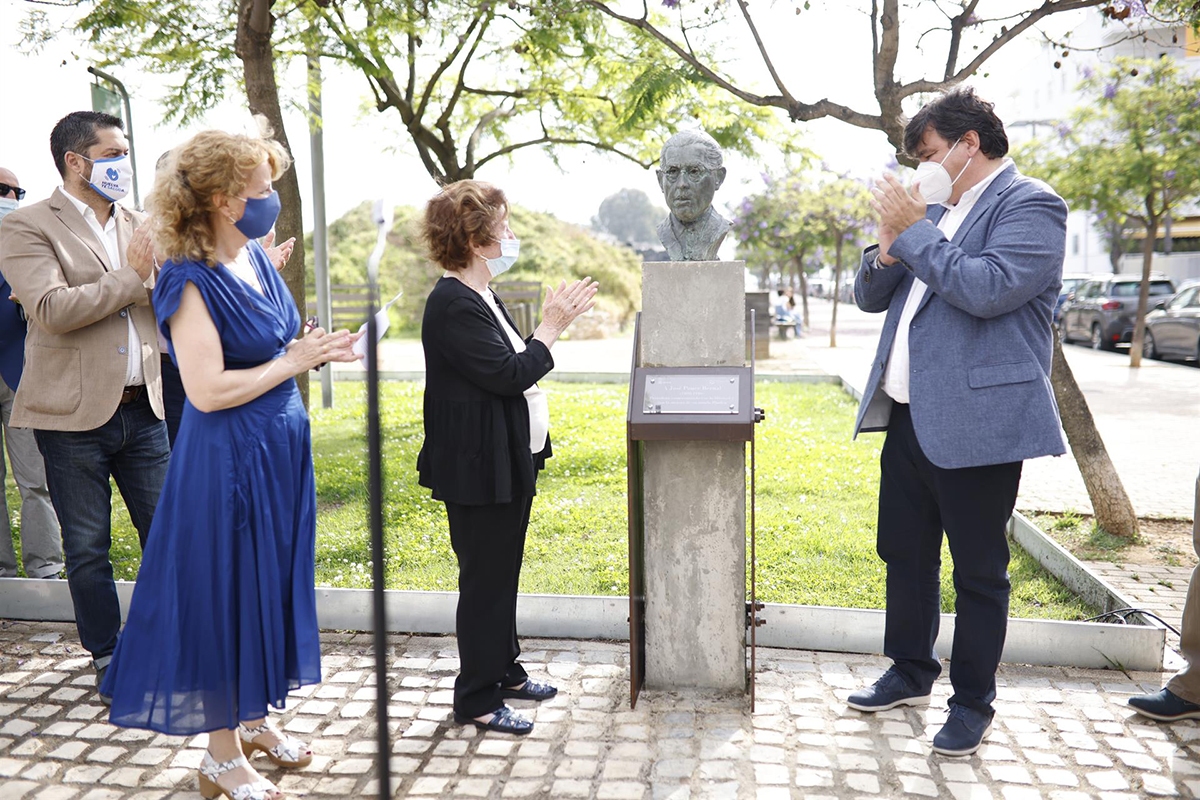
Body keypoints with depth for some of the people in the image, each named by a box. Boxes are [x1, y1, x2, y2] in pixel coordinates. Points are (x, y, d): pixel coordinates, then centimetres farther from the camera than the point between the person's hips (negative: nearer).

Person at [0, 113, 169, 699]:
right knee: (88, 550, 8)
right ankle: (107, 657, 24)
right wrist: (131, 276, -13)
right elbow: (51, 310, -19)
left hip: (141, 409, 5)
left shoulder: (137, 227, 12)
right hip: (75, 415, -4)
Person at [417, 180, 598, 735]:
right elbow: (507, 375, -24)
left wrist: (551, 324, 10)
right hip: (478, 469, -10)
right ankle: (477, 700, 15)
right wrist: (551, 329, -15)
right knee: (485, 579, 0)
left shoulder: (479, 297, 13)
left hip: (508, 462, 10)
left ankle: (504, 670, 35)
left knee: (503, 571, 19)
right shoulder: (453, 305, -20)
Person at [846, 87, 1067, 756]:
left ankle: (973, 702, 21)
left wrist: (914, 232, -15)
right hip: (910, 417, 8)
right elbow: (870, 296, 17)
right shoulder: (935, 208, 17)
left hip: (975, 423, -8)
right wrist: (889, 248, -2)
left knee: (979, 571, 5)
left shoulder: (1029, 205, -7)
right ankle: (911, 674, 34)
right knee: (905, 554, 17)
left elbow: (988, 289, -24)